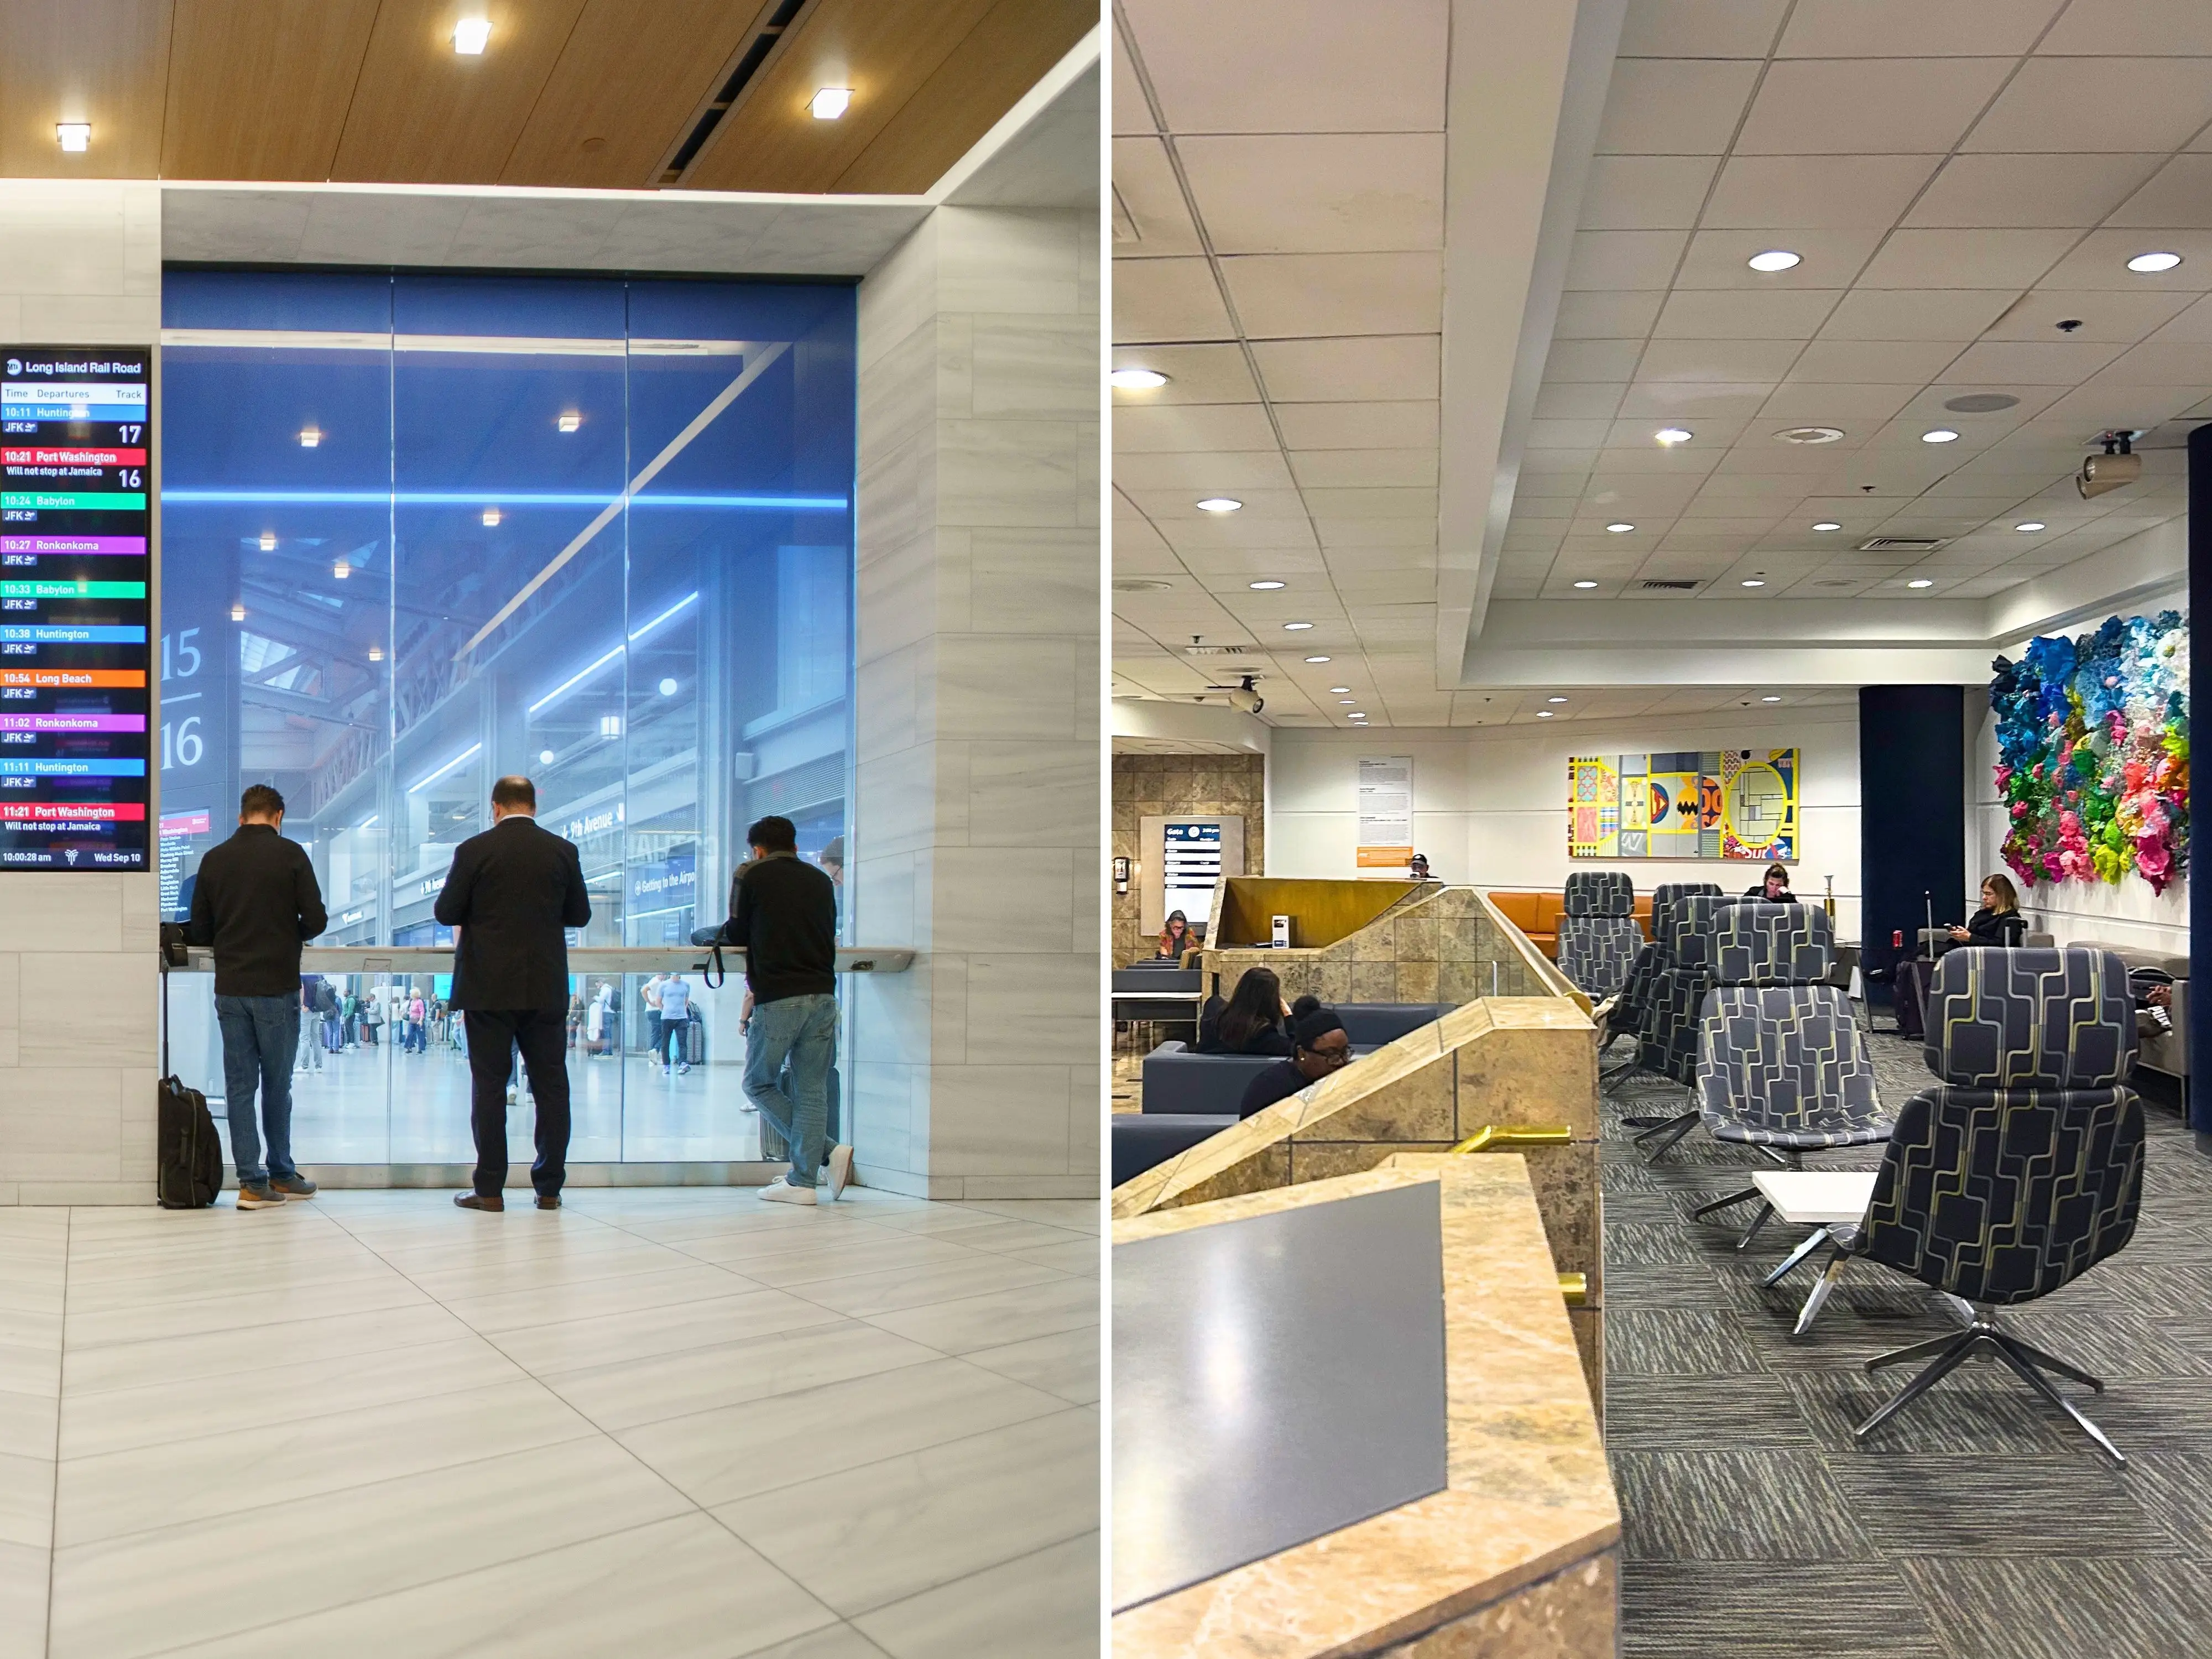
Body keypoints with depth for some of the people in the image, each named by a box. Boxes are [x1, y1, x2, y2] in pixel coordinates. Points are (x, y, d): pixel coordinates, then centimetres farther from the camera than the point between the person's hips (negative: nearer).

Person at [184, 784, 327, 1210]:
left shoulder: (214, 859, 4)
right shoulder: (290, 855, -6)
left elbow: (198, 930, 6)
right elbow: (316, 920, -8)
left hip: (230, 988, 3)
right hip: (277, 987, -3)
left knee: (239, 1085, 6)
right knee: (277, 1085, 9)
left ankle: (252, 1182, 6)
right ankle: (281, 1174, 19)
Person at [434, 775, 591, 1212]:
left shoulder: (474, 850, -5)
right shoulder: (563, 851, 1)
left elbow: (446, 912, -1)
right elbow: (580, 914, 8)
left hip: (489, 987, -2)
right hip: (547, 988, 2)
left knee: (489, 1084, 4)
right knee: (550, 1084, 7)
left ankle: (490, 1189, 5)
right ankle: (549, 1188, 10)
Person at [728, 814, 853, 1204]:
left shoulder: (751, 875, 3)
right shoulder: (820, 879, 14)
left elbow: (737, 935, 10)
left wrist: (724, 932, 31)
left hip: (778, 999, -4)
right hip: (822, 994, 4)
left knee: (759, 1084, 10)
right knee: (811, 1090, 8)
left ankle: (828, 1151, -1)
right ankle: (802, 1180, 4)